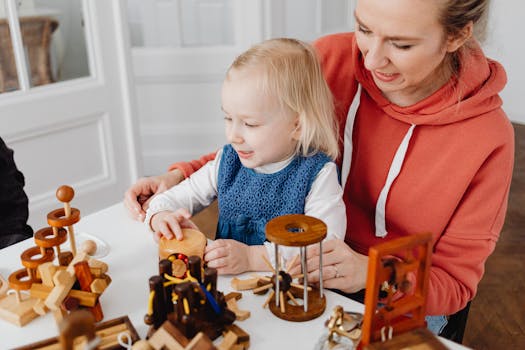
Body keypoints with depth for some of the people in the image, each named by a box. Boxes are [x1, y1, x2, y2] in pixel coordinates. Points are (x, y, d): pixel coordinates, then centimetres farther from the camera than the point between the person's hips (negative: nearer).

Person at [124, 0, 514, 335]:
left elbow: (454, 282, -11)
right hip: (302, 269, 2)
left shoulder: (487, 137, -20)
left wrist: (369, 273, -31)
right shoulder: (329, 59, -14)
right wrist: (178, 178, -13)